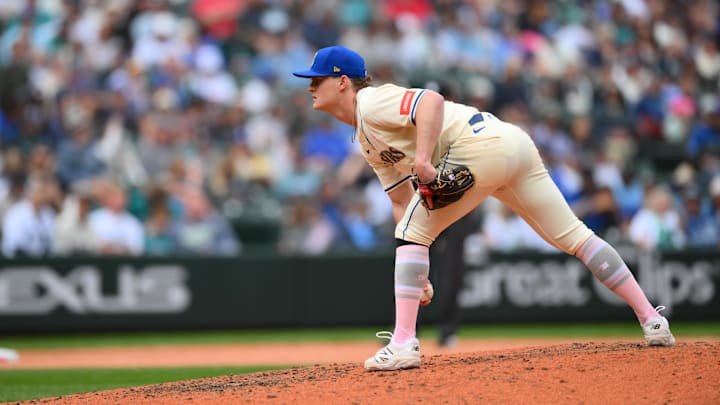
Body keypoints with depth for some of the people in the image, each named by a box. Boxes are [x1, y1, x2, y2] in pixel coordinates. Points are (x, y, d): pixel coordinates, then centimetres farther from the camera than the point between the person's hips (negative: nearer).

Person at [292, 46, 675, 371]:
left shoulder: (372, 102, -2)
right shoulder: (367, 140, 27)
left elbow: (431, 101, -20)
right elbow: (402, 200, 28)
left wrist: (422, 159, -31)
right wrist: (415, 275, 23)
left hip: (481, 145, -10)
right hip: (516, 144, 10)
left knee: (412, 234, -3)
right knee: (573, 235, 9)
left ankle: (404, 343, -9)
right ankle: (652, 321, 8)